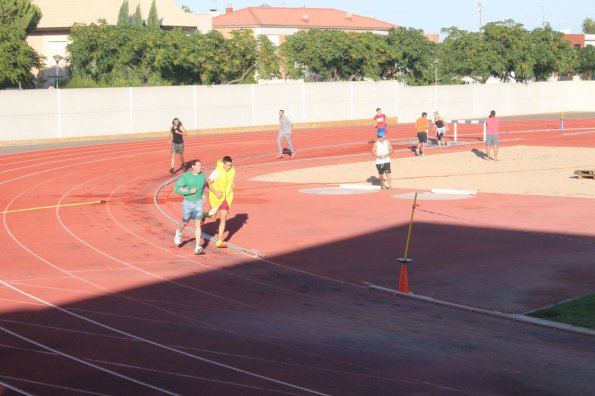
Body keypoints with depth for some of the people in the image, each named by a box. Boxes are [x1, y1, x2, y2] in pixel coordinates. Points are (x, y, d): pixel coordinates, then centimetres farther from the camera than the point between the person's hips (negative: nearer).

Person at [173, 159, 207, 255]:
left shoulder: (202, 175, -4)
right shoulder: (186, 176, -17)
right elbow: (176, 189, -18)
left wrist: (204, 193, 3)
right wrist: (189, 191, -25)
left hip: (198, 202, 2)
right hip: (187, 203, -2)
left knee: (197, 224, -10)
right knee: (185, 222, 20)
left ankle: (198, 248, -13)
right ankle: (179, 233, 56)